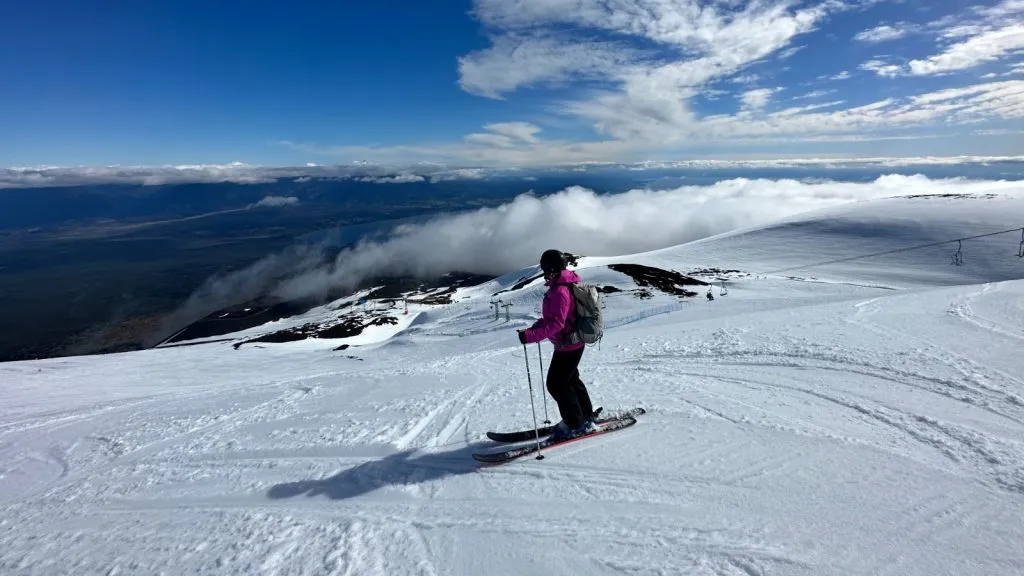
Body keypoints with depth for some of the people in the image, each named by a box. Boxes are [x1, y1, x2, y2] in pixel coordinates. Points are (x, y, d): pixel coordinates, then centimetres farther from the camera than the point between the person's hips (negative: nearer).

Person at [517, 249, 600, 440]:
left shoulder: (559, 291, -25)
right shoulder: (562, 285, 8)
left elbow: (556, 323, -32)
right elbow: (552, 316, 14)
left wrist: (530, 335, -35)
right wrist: (535, 328, 5)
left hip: (567, 345, -10)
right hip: (574, 343, 10)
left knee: (556, 384, -1)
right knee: (570, 379, 21)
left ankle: (576, 425, 10)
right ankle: (586, 417, 34)